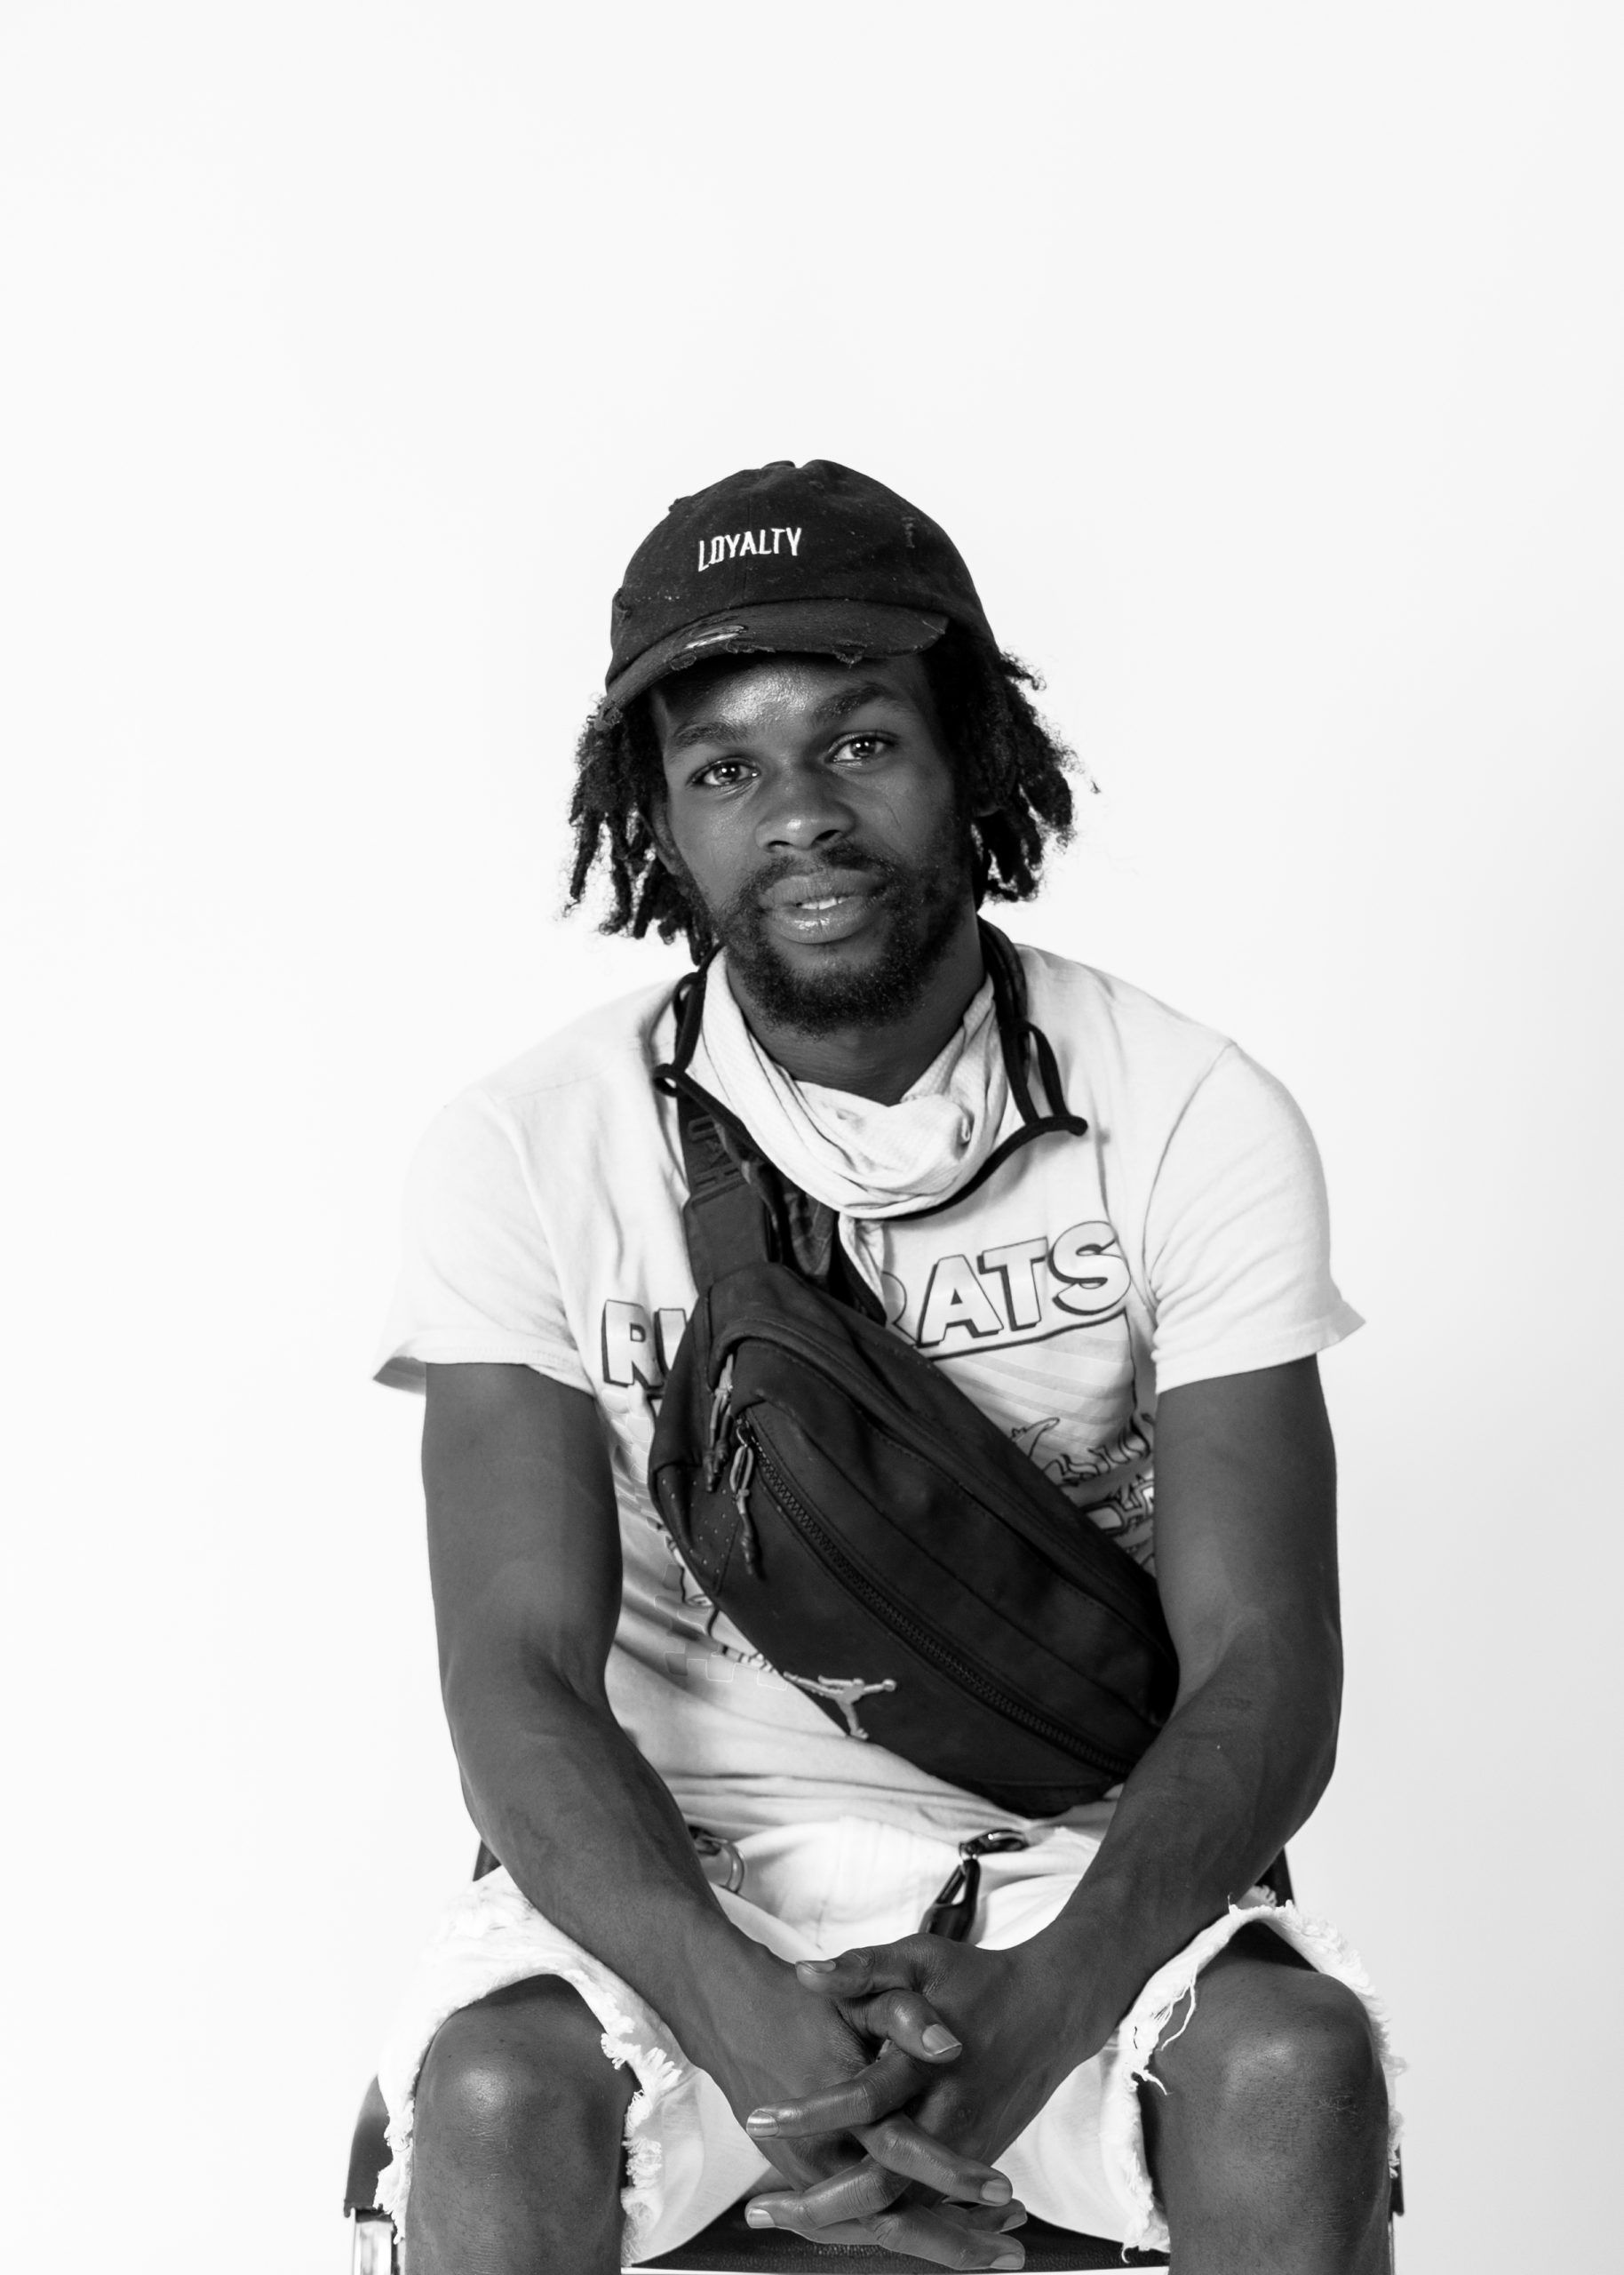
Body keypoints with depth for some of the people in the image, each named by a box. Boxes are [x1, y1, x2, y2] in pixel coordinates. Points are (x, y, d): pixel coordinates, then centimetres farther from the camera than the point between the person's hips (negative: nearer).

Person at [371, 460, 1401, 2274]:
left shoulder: (1194, 1123, -6)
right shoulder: (527, 1154, -6)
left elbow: (1262, 1668, -11)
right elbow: (520, 1677, -12)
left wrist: (1038, 2004, -31)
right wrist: (744, 2020, -32)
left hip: (1078, 1870, 0)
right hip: (672, 1870, 0)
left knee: (1293, 2065, -30)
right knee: (494, 2094, -30)